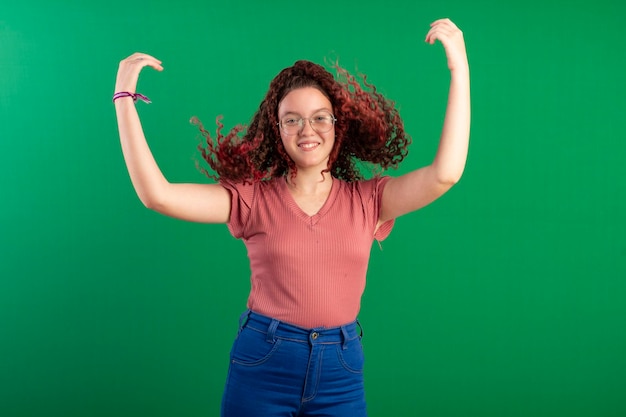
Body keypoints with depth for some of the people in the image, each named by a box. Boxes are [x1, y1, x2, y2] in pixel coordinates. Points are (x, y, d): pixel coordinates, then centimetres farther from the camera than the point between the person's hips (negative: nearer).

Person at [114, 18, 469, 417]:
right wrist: (125, 97, -13)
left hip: (341, 371, 1)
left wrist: (460, 67, -14)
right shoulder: (252, 199, -3)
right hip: (262, 365, -1)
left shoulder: (367, 200, 0)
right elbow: (157, 194, -12)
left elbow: (446, 173, -13)